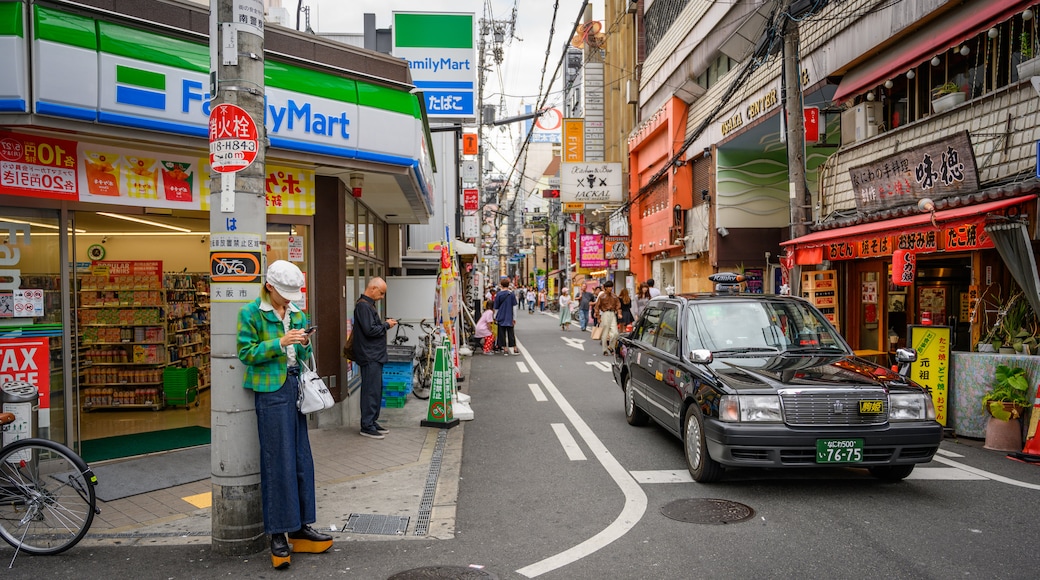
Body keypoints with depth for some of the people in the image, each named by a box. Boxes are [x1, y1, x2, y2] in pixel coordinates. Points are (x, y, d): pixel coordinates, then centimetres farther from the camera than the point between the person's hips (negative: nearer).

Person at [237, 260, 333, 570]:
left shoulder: (297, 314, 14)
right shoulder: (251, 313, -3)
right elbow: (246, 352, -9)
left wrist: (304, 343, -3)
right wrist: (280, 343, -17)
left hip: (295, 386, 6)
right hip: (271, 390, -6)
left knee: (301, 459, 9)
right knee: (277, 462, -4)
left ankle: (300, 527, 19)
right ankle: (278, 535, 6)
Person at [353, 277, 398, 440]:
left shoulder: (369, 304, 17)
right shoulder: (363, 306, -16)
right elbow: (370, 330, -22)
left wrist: (385, 324, 8)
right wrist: (386, 325, -10)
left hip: (375, 355, 11)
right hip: (369, 356, -11)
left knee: (376, 390, 14)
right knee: (371, 391, -6)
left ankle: (373, 422, 22)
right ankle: (367, 426, -1)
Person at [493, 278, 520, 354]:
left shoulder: (499, 295, -5)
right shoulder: (511, 294, -3)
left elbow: (496, 307, 0)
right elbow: (514, 307, -2)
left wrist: (495, 317, 10)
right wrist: (514, 318, 4)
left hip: (501, 317, -1)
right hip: (509, 318, 1)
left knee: (502, 333, 6)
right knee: (511, 333, 8)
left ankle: (505, 349, 5)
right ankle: (515, 349, 10)